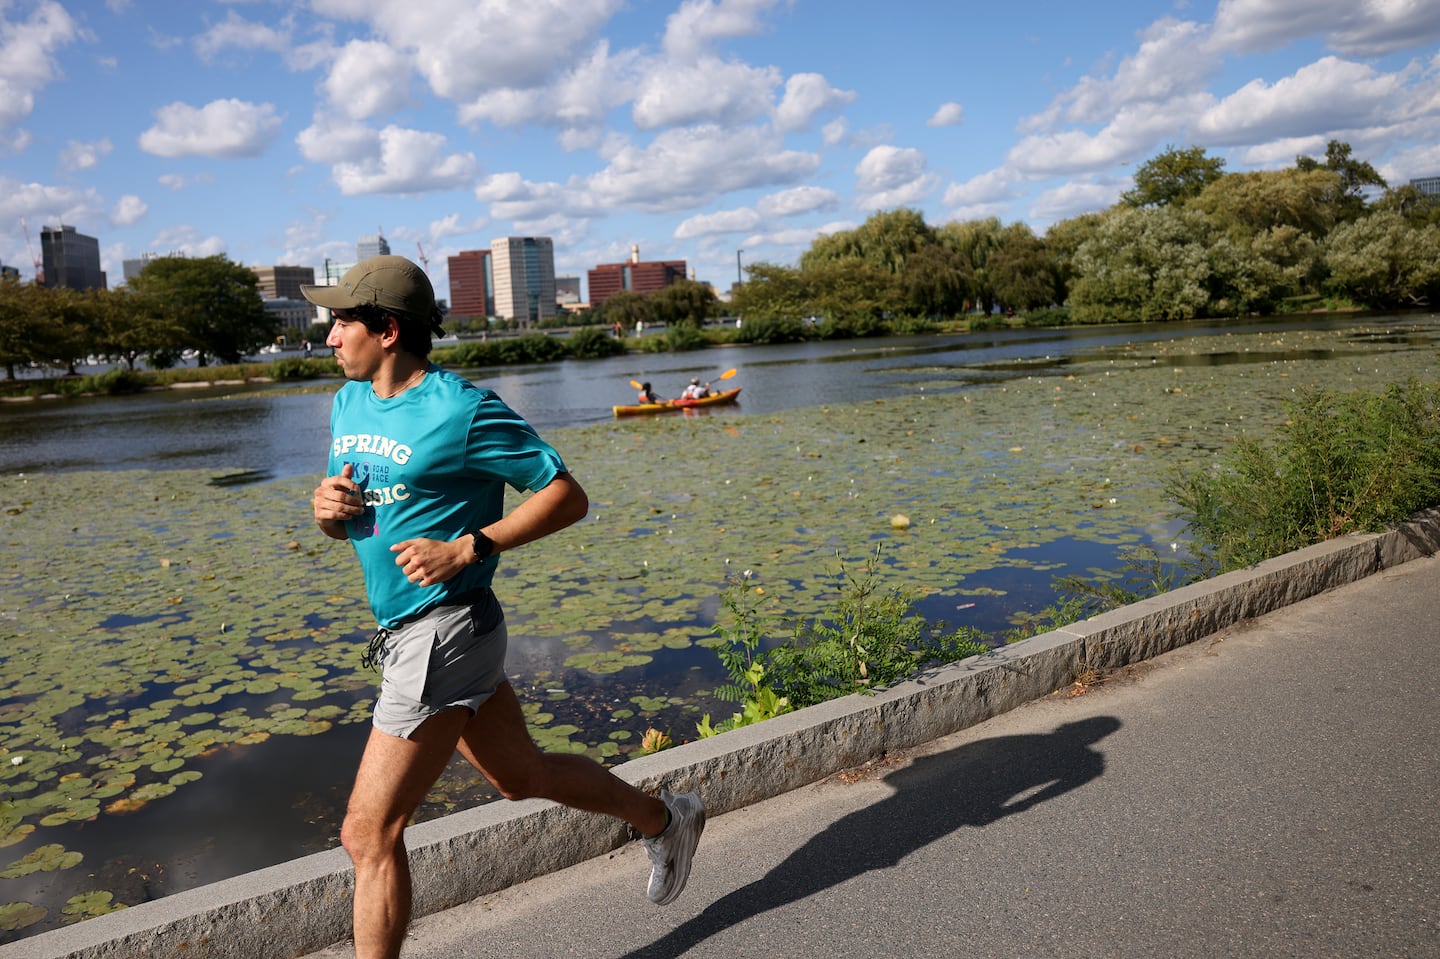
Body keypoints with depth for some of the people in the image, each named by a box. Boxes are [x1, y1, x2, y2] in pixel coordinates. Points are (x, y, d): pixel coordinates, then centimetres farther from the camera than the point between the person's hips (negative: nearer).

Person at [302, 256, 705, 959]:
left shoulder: (462, 410, -15)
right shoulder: (349, 404, 10)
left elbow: (567, 496, -14)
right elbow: (351, 523, 19)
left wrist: (467, 548, -22)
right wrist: (328, 510, -5)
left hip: (444, 636, -9)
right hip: (406, 632, 9)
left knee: (369, 834, -1)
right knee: (521, 776, 22)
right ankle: (663, 818, 41)